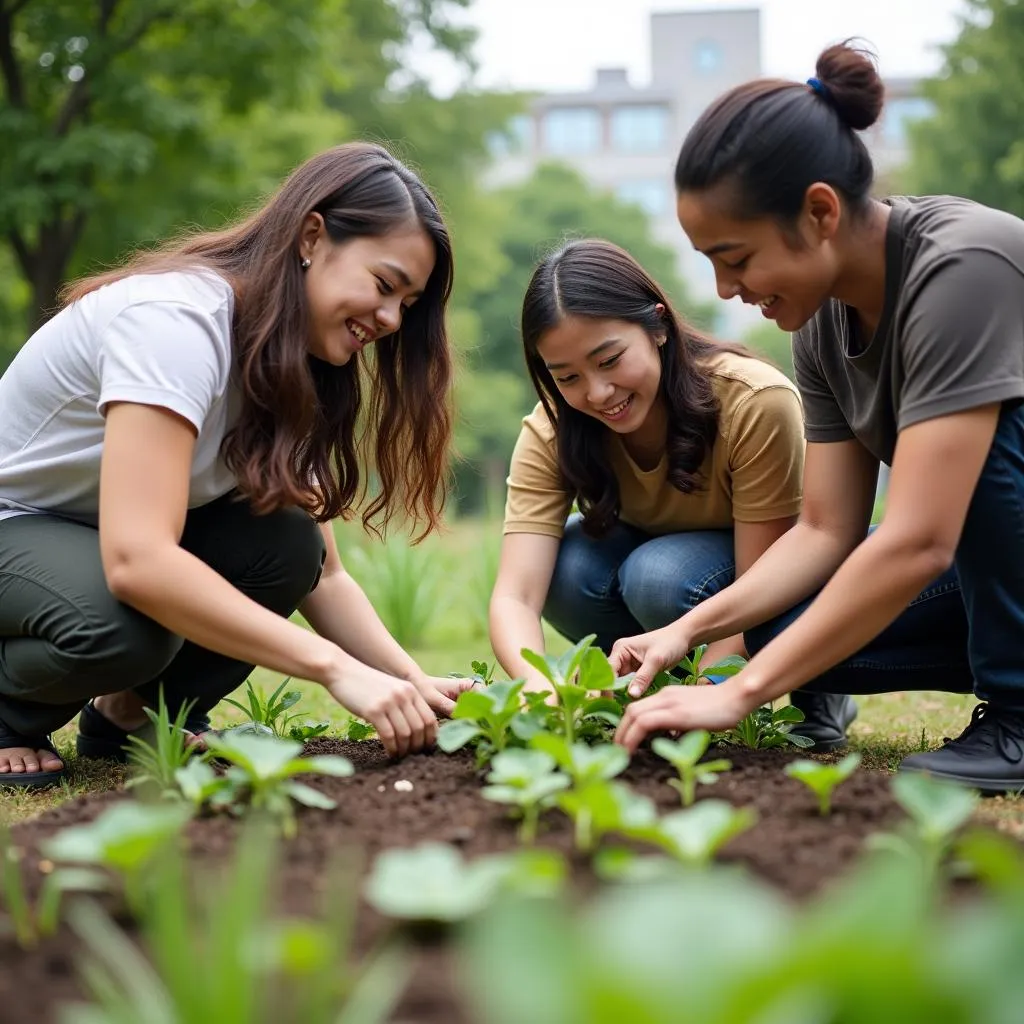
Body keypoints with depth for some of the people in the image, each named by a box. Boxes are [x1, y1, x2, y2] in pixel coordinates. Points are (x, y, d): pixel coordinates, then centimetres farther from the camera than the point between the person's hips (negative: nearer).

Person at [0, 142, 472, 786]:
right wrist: (338, 670, -42)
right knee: (125, 627, -37)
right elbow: (136, 561, -42)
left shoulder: (290, 369, -3)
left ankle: (135, 711, 3)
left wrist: (416, 682, -22)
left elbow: (321, 572, -5)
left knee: (288, 546, -20)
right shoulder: (176, 318, -30)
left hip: (118, 534, 7)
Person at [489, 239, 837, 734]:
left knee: (658, 576, -34)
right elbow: (514, 596, -32)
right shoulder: (550, 434, -22)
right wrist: (540, 686, -53)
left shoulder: (756, 403, -33)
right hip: (659, 554, 3)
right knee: (565, 570, -29)